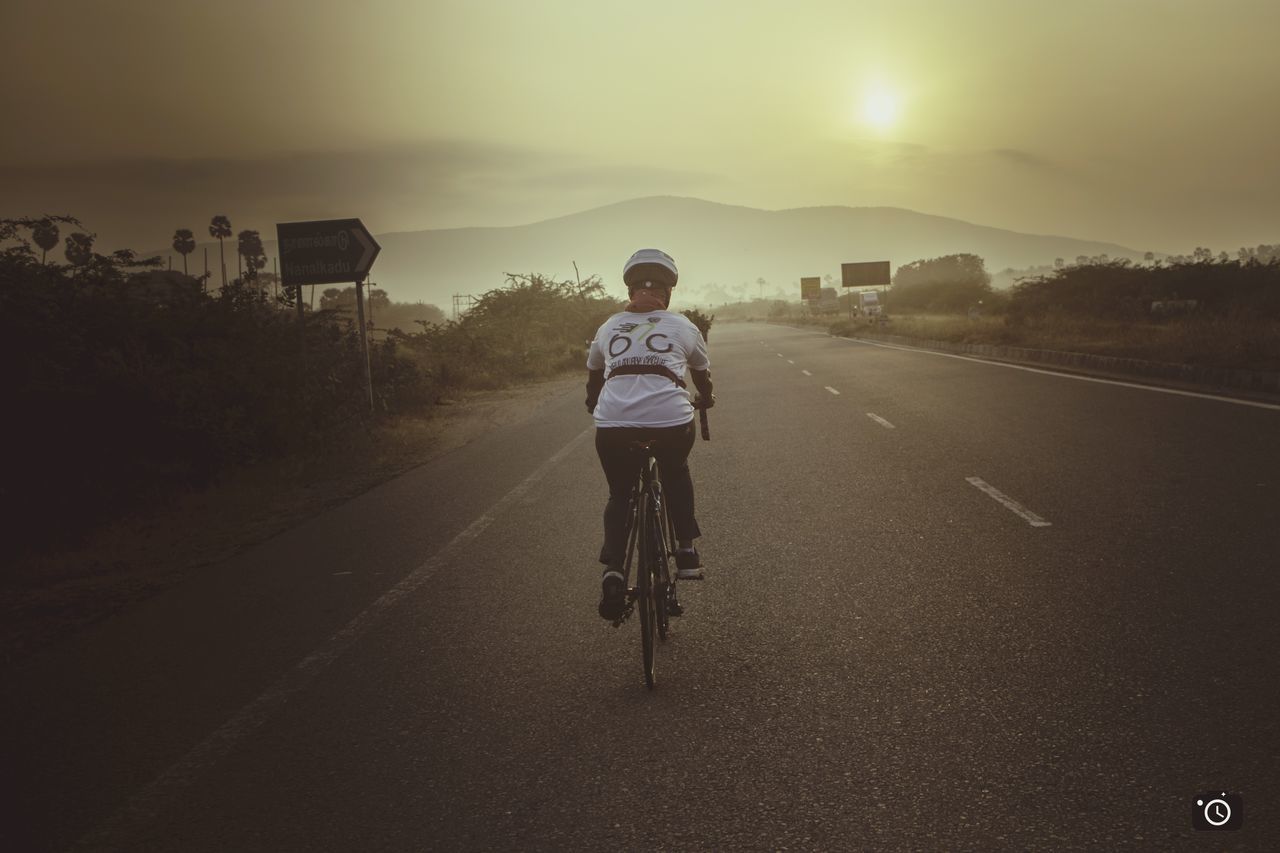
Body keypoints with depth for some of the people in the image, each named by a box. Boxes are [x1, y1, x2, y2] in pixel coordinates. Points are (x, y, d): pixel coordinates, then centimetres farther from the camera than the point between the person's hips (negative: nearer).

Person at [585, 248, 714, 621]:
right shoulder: (683, 326, 17)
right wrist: (707, 399, 54)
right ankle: (686, 548, 22)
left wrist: (593, 404, 57)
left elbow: (593, 375, 37)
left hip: (613, 424, 1)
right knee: (677, 476, 30)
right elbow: (703, 373, 33)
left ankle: (613, 568, 2)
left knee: (619, 495, 21)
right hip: (672, 421, -1)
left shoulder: (609, 327, 22)